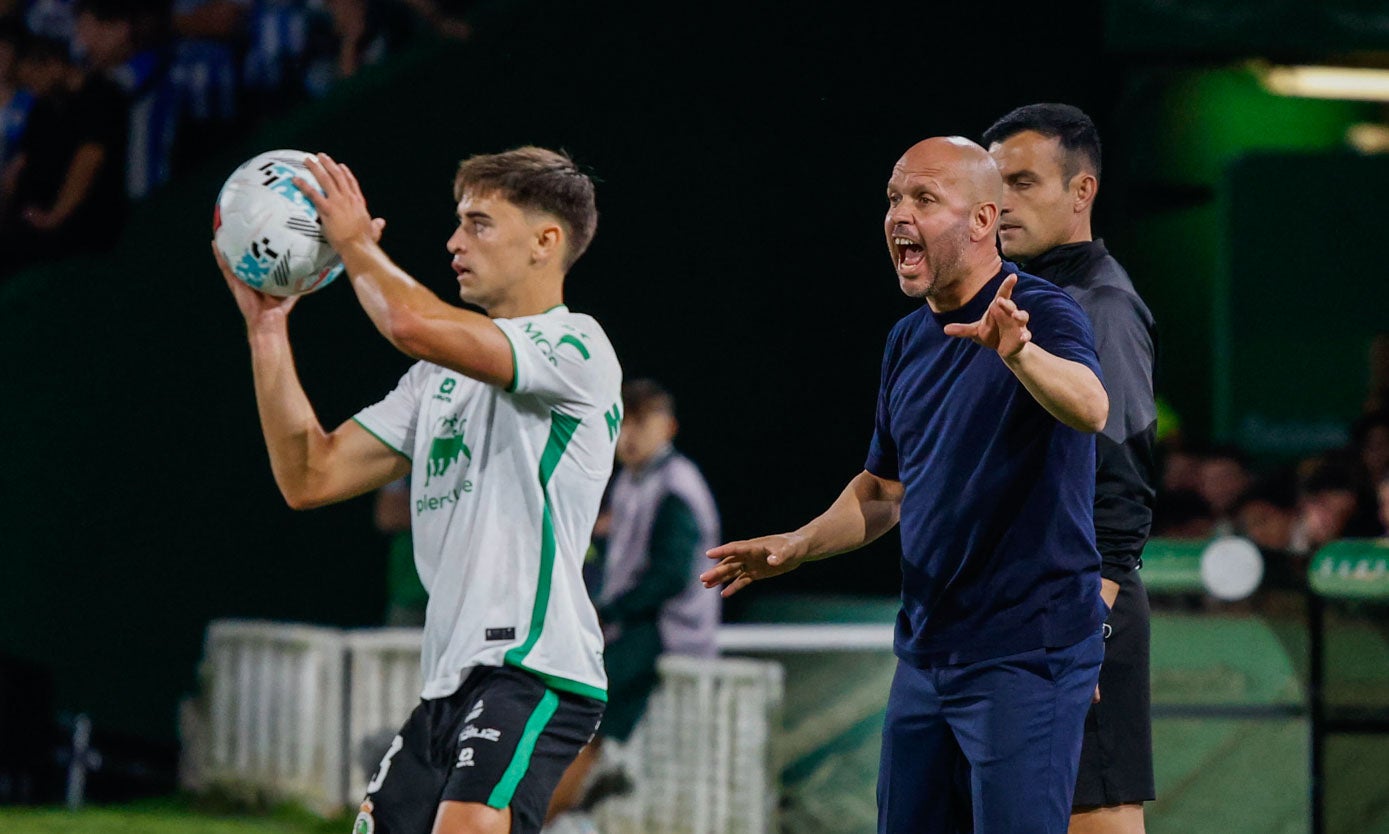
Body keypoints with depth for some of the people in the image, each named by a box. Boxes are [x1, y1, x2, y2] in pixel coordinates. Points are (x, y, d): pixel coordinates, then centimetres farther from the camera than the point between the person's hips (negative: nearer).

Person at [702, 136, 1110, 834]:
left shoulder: (1044, 315, -13)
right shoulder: (909, 340, 12)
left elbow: (1090, 408, -35)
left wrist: (1020, 353, -55)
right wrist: (800, 545, 8)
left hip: (1026, 651, -8)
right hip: (925, 651, 8)